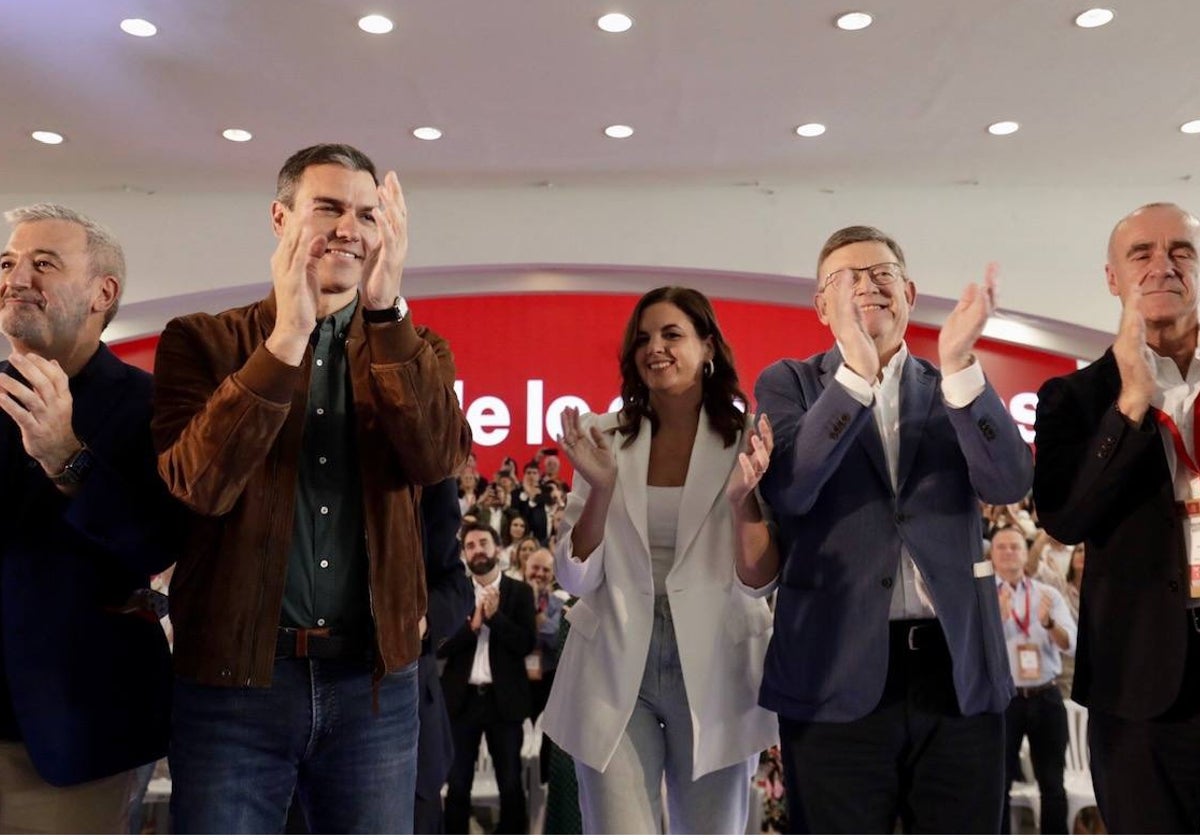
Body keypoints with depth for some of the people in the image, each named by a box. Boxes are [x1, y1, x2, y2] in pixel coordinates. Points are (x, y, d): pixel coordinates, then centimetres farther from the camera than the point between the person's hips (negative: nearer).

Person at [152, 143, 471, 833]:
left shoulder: (411, 350, 7)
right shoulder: (201, 342, 1)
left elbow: (438, 458, -12)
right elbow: (198, 485, -15)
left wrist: (386, 310, -21)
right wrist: (285, 340, -25)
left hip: (375, 679, 2)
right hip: (234, 674, -1)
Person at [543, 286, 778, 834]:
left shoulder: (745, 441, -3)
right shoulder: (607, 438, 1)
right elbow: (575, 578, -1)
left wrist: (748, 490, -21)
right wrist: (601, 487, -15)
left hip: (714, 670, 0)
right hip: (615, 671, 0)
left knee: (713, 830, 14)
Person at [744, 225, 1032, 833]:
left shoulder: (960, 388, 11)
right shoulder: (789, 383, 5)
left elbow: (1009, 485, -6)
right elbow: (786, 490, -13)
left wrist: (958, 364, -19)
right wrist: (856, 372, -24)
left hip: (958, 670, 2)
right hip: (837, 674, -2)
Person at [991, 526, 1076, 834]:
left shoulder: (1049, 594, 5)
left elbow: (1071, 646, -4)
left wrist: (1048, 623, -24)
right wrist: (998, 617, -30)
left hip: (1046, 697, 3)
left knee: (1052, 783, 12)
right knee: (999, 783, 5)